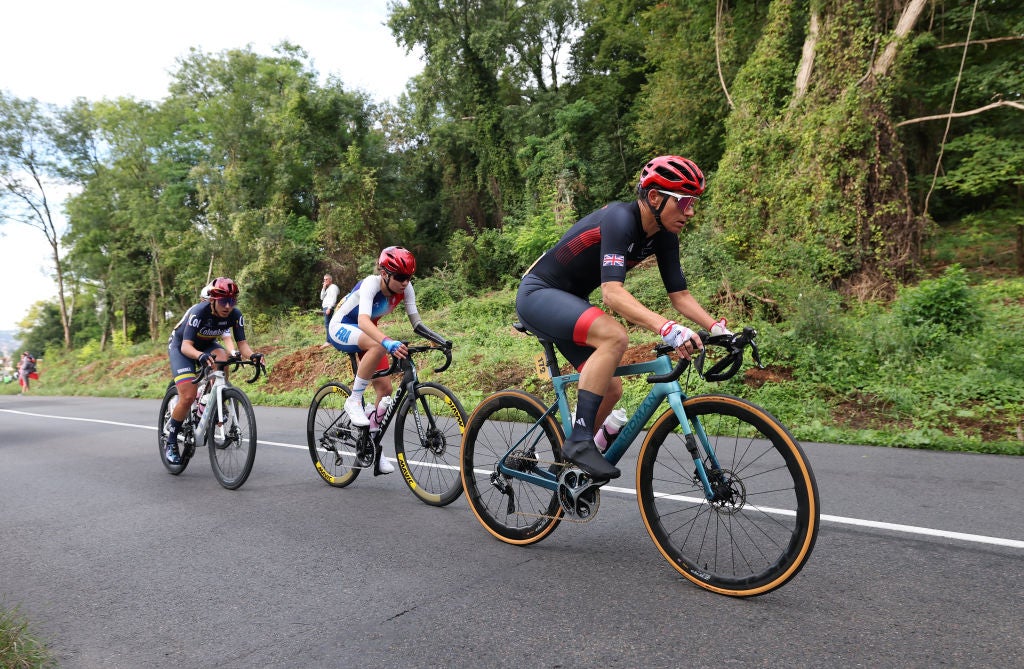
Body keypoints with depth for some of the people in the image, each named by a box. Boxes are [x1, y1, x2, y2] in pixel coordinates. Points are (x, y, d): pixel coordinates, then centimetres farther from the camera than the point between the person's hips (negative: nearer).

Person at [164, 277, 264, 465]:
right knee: (188, 397, -17)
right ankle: (171, 442, 4)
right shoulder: (199, 312, -34)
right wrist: (200, 356, -61)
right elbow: (186, 346, -39)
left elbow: (241, 343, -23)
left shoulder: (235, 315, -21)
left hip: (206, 345, 4)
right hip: (180, 346, -4)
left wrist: (253, 355, -45)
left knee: (222, 358, -33)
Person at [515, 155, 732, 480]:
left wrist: (718, 328, -16)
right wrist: (667, 328, -51)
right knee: (615, 337, -33)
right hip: (537, 293, -9)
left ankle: (568, 460, 21)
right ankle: (579, 440, -24)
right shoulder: (619, 219, -28)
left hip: (570, 300, 9)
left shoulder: (664, 236, -2)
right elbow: (612, 292, -40)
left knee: (611, 388, 3)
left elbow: (679, 294, -1)